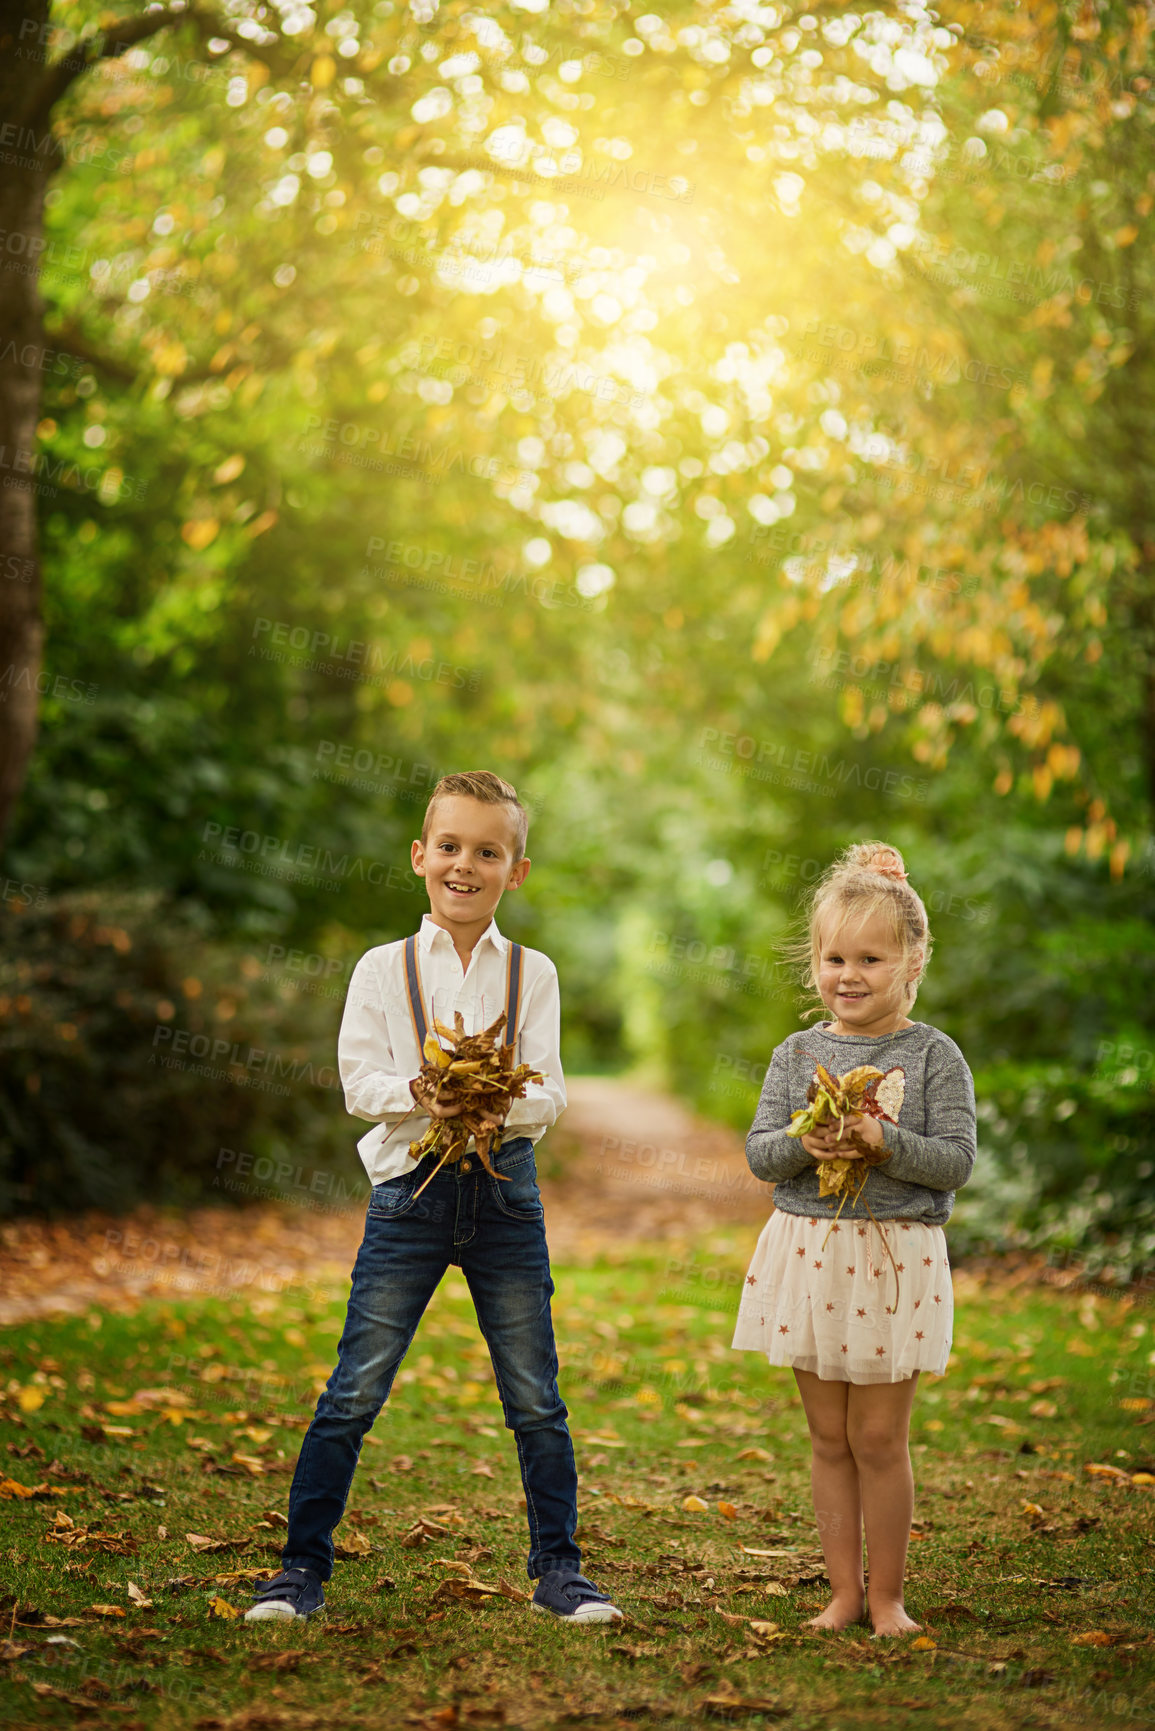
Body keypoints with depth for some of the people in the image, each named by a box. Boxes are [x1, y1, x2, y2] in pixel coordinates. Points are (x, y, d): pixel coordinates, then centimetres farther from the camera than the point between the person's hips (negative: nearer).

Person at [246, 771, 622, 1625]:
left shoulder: (532, 972, 6)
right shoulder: (384, 968, 4)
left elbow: (548, 1092, -2)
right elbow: (359, 1081, -4)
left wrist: (496, 1102, -22)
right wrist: (418, 1093, -23)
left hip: (504, 1188, 1)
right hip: (410, 1189, -1)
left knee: (536, 1399, 6)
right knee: (354, 1392, 0)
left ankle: (558, 1568, 19)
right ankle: (302, 1568, 11)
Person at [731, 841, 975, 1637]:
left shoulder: (934, 1055, -4)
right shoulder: (798, 1055, 6)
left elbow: (956, 1159, -8)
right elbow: (758, 1150, 3)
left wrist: (885, 1142, -21)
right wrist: (803, 1143, -16)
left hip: (896, 1258, -3)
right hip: (808, 1251, 3)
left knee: (879, 1437, 2)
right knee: (829, 1437, 9)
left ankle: (887, 1595, 15)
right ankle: (844, 1590, 19)